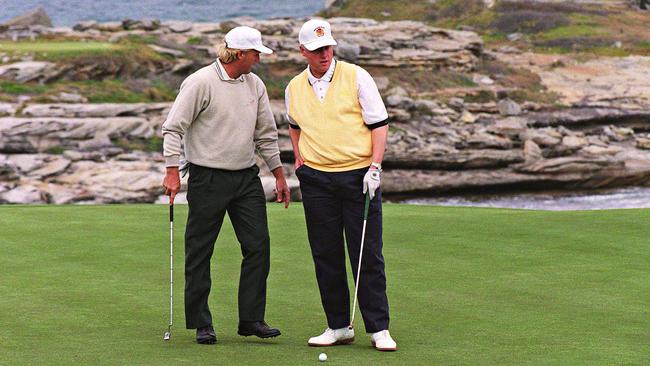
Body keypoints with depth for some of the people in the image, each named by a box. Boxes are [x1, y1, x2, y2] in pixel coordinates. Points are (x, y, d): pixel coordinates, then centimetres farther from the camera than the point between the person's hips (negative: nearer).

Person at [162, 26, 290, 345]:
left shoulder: (255, 84, 10)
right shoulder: (200, 83, -10)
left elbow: (266, 133, 18)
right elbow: (173, 127, -10)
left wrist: (278, 174, 16)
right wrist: (172, 172, -17)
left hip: (247, 178, 6)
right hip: (208, 178, -6)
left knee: (258, 246, -1)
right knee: (199, 252, 0)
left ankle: (251, 319, 6)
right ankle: (201, 324, 8)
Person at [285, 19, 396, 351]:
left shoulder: (357, 77, -4)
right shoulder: (294, 88, 8)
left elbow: (379, 123, -3)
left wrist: (374, 167, -12)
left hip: (359, 175, -4)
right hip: (316, 179, 4)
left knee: (368, 256, -4)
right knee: (326, 256, 5)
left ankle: (379, 329, 0)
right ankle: (339, 326, 13)